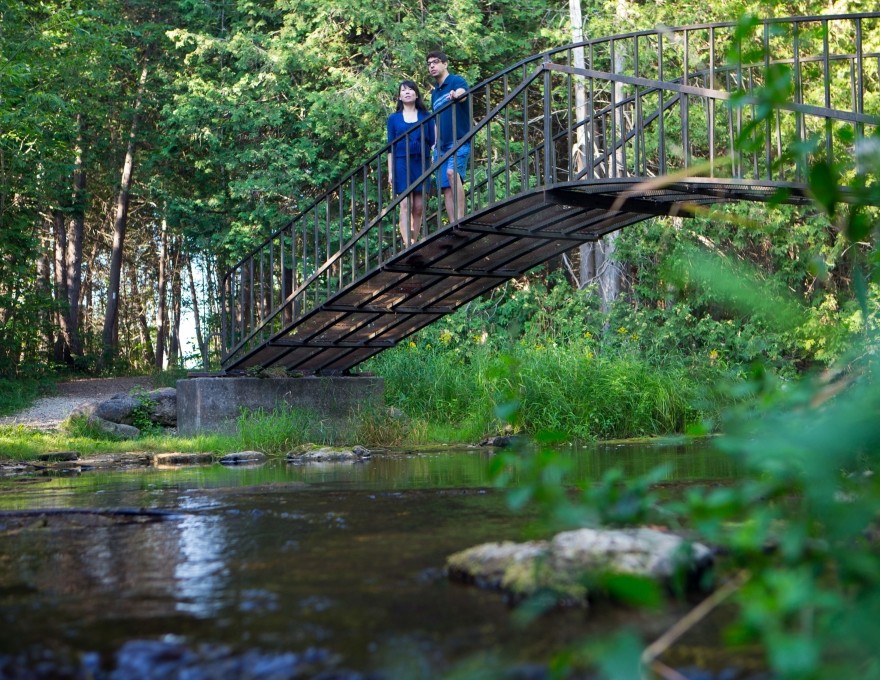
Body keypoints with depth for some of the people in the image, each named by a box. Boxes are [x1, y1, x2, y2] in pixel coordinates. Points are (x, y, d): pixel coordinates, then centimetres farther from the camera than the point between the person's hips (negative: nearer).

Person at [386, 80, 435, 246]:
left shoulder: (426, 116, 11)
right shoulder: (394, 118, 11)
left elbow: (432, 141, 9)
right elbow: (391, 146, 10)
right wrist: (390, 171, 4)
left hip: (421, 163, 1)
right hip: (402, 163, -1)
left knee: (419, 206, -1)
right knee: (406, 204, -10)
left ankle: (414, 243, 5)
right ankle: (407, 245, -17)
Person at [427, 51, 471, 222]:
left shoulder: (456, 81, -1)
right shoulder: (435, 93, 20)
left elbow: (462, 94, -26)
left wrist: (456, 95, -49)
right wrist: (433, 146, 17)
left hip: (459, 141, -8)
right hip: (441, 145, 8)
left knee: (452, 172, -30)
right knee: (446, 187, 1)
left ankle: (460, 219, -33)